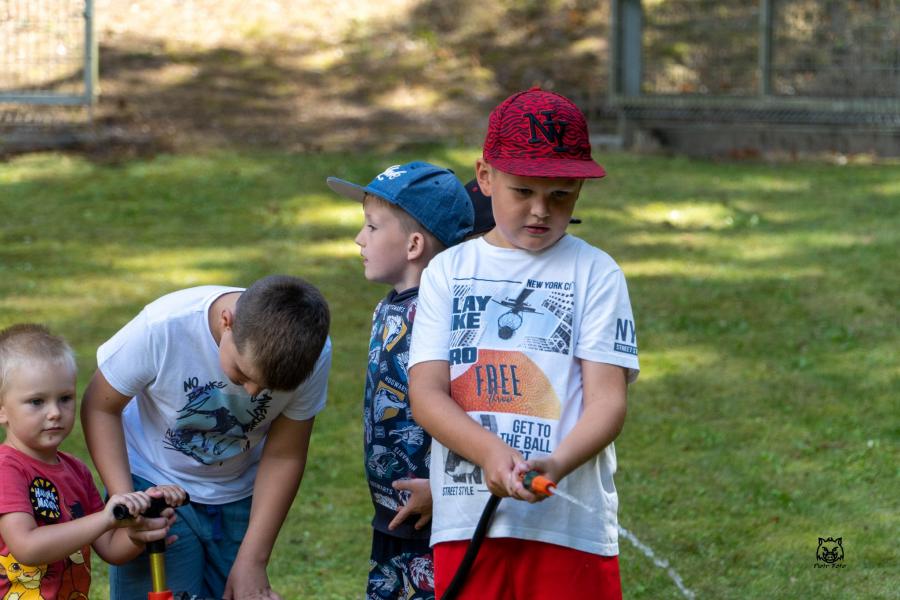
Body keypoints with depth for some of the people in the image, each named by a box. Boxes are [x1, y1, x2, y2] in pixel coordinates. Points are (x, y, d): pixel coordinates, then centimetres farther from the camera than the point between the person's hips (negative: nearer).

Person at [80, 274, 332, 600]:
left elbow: (283, 456, -12)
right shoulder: (162, 326, -30)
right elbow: (100, 407, -16)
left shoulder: (313, 355, -23)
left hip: (240, 497, 2)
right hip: (154, 487, -2)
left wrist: (252, 560, -12)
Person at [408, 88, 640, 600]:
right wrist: (490, 451, -19)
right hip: (466, 523, 2)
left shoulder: (594, 272, 4)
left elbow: (608, 400, -5)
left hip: (571, 524, -2)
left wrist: (556, 465, -25)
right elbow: (426, 393, 0)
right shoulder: (449, 271, 10)